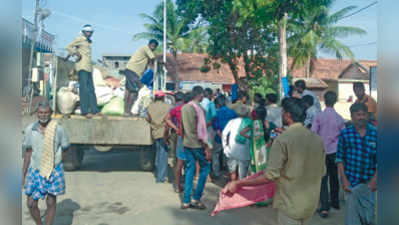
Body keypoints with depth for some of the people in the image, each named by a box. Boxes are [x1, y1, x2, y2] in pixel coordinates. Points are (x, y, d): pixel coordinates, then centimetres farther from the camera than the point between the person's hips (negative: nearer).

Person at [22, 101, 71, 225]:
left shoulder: (59, 129, -10)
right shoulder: (30, 129, -3)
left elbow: (65, 150, 3)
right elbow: (28, 153, 4)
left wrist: (54, 166, 7)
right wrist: (23, 174, 5)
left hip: (54, 172, -2)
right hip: (35, 171, 2)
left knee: (51, 202, 8)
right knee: (31, 204, 5)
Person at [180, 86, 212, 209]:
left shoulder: (184, 108, 6)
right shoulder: (198, 109, -15)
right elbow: (201, 131, -17)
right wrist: (207, 147, -12)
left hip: (186, 144, 7)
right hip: (197, 145, -7)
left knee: (189, 169, 13)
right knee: (205, 168, 8)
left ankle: (186, 201, 15)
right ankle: (196, 198, 7)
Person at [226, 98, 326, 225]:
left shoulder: (282, 140, -20)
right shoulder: (317, 139, -2)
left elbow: (270, 176, -23)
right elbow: (322, 172, 8)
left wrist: (238, 184, -16)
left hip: (290, 205, -6)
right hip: (311, 204, 6)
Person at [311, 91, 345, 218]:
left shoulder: (318, 117, -11)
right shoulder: (339, 118, -3)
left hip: (322, 151, -3)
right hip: (335, 151, 3)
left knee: (323, 179, 0)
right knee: (334, 177, 19)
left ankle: (324, 207, -5)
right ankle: (335, 202, 33)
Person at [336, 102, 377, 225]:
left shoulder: (375, 133, -1)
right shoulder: (345, 133, -2)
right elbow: (340, 158, 0)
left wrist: (374, 180, -5)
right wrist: (344, 179, -4)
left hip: (368, 182, 1)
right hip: (351, 181, 0)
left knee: (369, 215, 7)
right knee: (352, 214, 7)